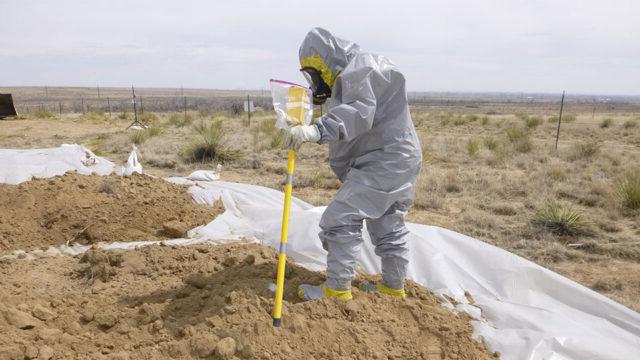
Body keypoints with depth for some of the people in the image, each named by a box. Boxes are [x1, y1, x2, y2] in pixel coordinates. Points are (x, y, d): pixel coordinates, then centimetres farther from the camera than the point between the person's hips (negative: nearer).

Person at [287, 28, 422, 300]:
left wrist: (317, 130, -44)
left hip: (384, 161, -11)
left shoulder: (359, 70, -13)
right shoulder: (352, 77, 22)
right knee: (388, 224, 19)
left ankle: (337, 288, -5)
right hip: (396, 161, 11)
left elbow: (359, 114, -32)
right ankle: (393, 285, 32)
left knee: (340, 218, -12)